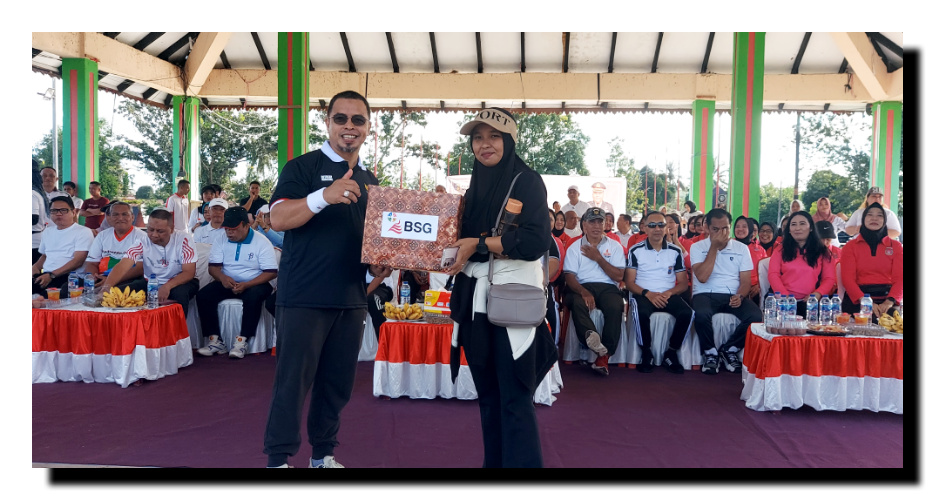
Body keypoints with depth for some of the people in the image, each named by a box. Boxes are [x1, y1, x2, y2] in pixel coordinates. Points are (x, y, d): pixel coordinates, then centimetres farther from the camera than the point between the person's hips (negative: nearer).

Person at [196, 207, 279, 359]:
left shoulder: (262, 242, -9)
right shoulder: (222, 240, 4)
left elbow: (271, 272, -14)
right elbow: (213, 266, 2)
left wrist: (246, 285, -26)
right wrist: (222, 277, -24)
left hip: (254, 284, -4)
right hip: (227, 283, 4)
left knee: (254, 297, -37)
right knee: (203, 295, -21)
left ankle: (242, 341, -30)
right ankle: (215, 340, -18)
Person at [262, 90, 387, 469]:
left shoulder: (370, 181, 16)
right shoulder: (303, 167, -2)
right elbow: (278, 218, -16)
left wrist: (379, 262, 4)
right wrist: (324, 196, -31)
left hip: (351, 299, 6)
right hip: (304, 296, -6)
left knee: (337, 383, 12)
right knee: (293, 380, 0)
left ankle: (323, 455, 27)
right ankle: (278, 458, 13)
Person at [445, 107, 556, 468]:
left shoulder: (527, 181, -4)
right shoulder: (476, 187, 16)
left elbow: (536, 242, -16)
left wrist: (479, 244, -15)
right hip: (476, 298, 7)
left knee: (514, 398, -5)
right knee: (487, 394, 13)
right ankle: (493, 462, 25)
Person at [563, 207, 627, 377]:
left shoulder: (615, 247, 15)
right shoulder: (575, 247, 14)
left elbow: (619, 276, 4)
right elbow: (570, 277, 2)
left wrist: (598, 258, -3)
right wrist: (584, 292, -19)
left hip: (607, 287, 1)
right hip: (582, 287, 0)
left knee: (615, 306, -34)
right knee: (578, 303, -36)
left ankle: (604, 356, -31)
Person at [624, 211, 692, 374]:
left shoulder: (675, 251, 11)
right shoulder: (636, 250, 5)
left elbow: (683, 284, 10)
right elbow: (629, 282, 0)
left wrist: (668, 293, -12)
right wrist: (648, 294, -17)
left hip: (668, 295, 2)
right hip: (643, 294, -2)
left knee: (687, 313, -29)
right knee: (642, 312, -37)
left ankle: (671, 353, -7)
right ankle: (646, 353, -13)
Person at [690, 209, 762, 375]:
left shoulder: (741, 248, 10)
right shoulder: (697, 247, 3)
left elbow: (745, 280, 5)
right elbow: (702, 277, -12)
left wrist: (740, 296, -17)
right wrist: (714, 247, -11)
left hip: (733, 296, 3)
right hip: (705, 295, -2)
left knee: (756, 317, -27)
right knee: (701, 314, -38)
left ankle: (729, 349, 0)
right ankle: (710, 353, -8)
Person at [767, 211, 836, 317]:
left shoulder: (822, 252, 15)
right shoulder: (781, 251, 15)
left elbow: (829, 278, 9)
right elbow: (773, 275, 4)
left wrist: (817, 294, -10)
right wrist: (785, 296, -12)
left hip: (810, 303, 0)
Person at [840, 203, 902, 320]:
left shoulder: (896, 246, 14)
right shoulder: (850, 246, 11)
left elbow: (899, 278, 3)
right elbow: (847, 278, -1)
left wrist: (889, 302, -17)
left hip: (887, 302, 1)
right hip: (857, 303, -1)